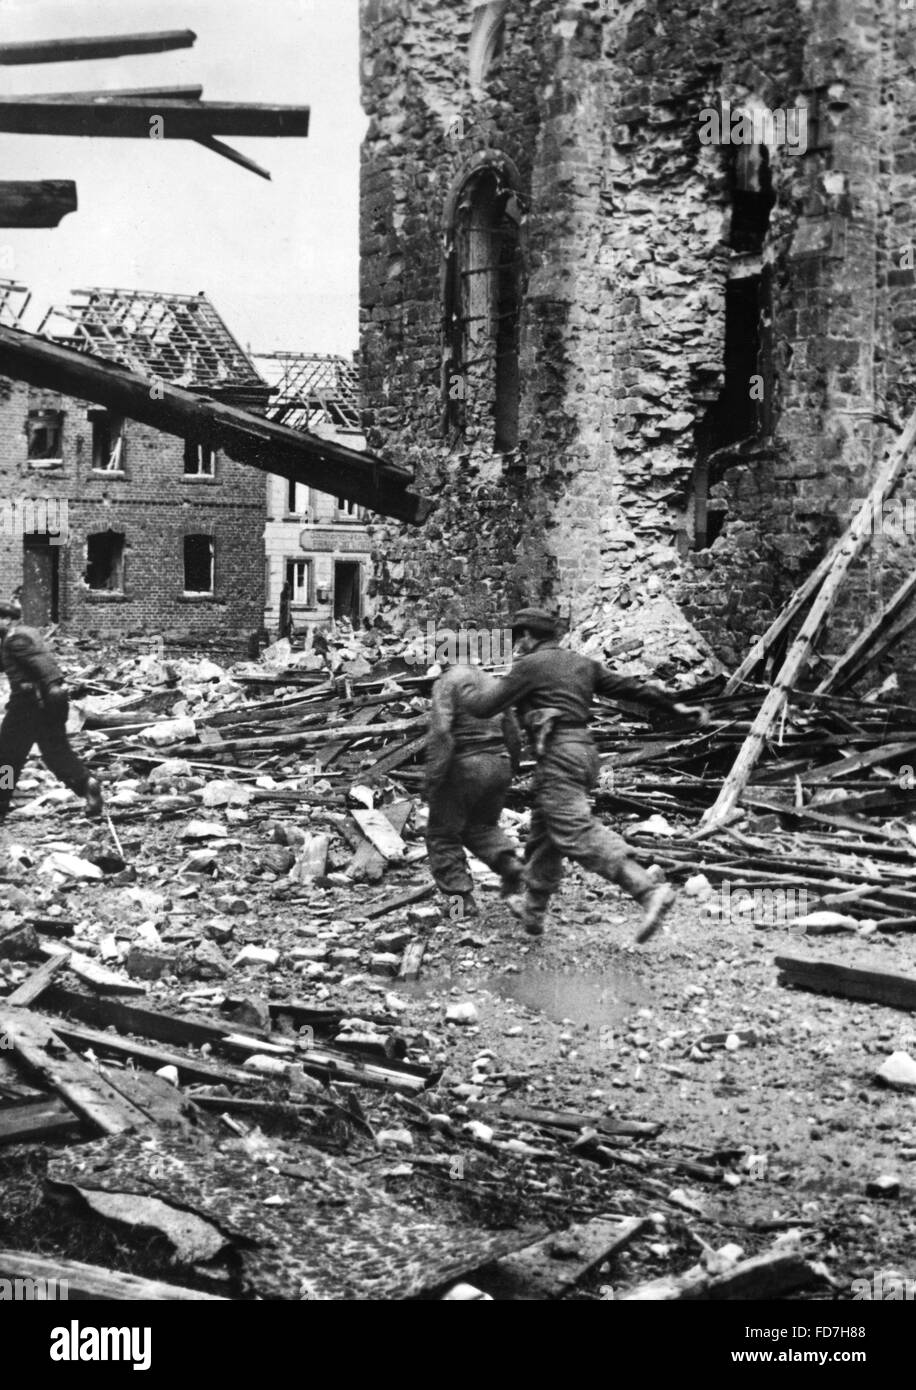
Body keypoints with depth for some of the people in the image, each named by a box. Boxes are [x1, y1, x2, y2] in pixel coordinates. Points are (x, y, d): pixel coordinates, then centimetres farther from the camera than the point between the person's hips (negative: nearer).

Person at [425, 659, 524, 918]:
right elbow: (514, 738, 16)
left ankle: (462, 899, 3)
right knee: (482, 826, 26)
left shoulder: (448, 682, -7)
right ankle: (509, 863, 1)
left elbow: (440, 732, -19)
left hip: (463, 766, -6)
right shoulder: (494, 684, 14)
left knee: (443, 834, 8)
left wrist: (433, 777, -17)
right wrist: (507, 773, 26)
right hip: (499, 764, 6)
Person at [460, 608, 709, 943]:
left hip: (559, 755, -9)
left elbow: (485, 707, -1)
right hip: (584, 751, 9)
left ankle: (650, 891, -31)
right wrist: (675, 706, 23)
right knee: (543, 837, 18)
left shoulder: (530, 665, -1)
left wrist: (466, 692, 20)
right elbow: (629, 687, 19)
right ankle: (532, 912, 26)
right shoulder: (581, 663, 21)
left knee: (577, 834, -18)